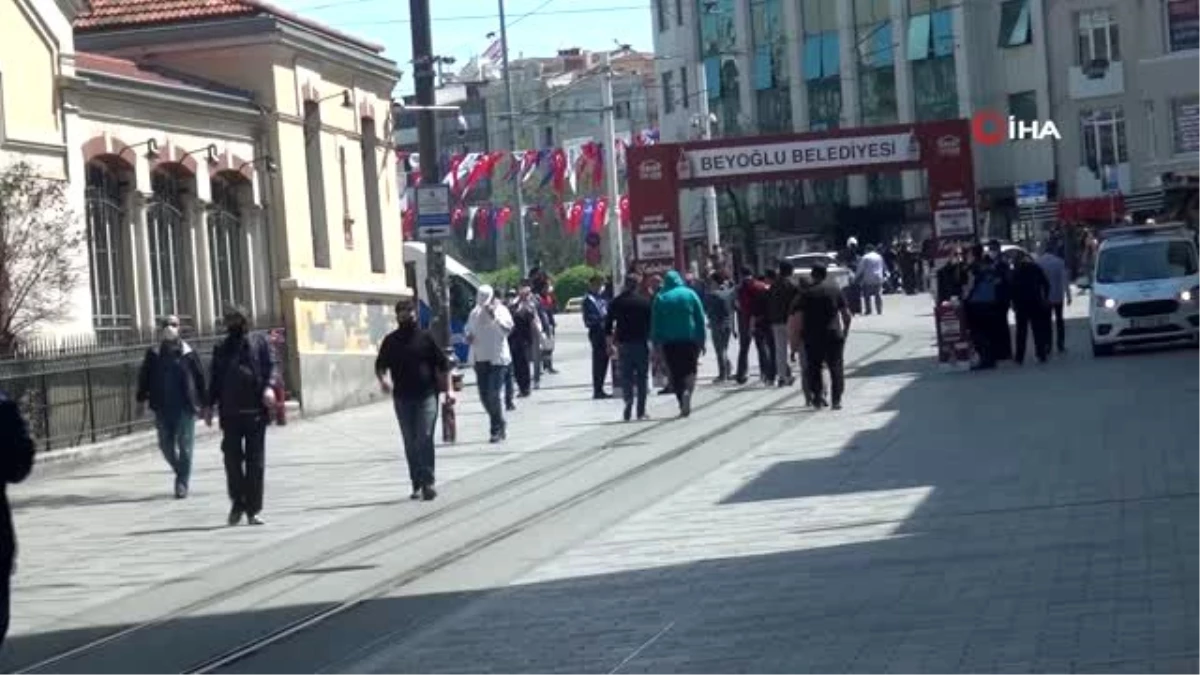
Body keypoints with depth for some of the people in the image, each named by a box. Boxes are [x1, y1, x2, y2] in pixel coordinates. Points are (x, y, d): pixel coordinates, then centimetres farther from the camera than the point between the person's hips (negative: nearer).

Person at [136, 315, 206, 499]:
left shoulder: (188, 353, 0)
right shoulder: (153, 354, 5)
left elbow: (200, 378, 4)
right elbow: (144, 378, 11)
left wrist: (203, 404, 3)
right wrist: (141, 400, 6)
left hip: (185, 407, -2)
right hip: (162, 408, 2)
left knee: (185, 447, -3)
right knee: (166, 446, 6)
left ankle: (182, 483, 3)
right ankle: (182, 475, 28)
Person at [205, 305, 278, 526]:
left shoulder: (259, 342, 8)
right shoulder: (221, 348, 16)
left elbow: (271, 366, 1)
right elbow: (214, 378, 18)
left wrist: (269, 386, -18)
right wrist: (209, 405, 10)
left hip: (255, 410, -2)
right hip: (230, 411, 2)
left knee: (255, 462, -1)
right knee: (232, 458, -3)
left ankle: (253, 509, 4)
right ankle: (237, 502, 13)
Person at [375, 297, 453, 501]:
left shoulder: (425, 337, 2)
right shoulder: (390, 341, 7)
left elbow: (443, 364, 4)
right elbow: (380, 365, 14)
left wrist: (448, 389, -2)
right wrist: (383, 379, -8)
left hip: (426, 396, -3)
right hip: (402, 398, 3)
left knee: (425, 439, -12)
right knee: (410, 444, 7)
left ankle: (427, 482, -10)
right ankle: (417, 484, 14)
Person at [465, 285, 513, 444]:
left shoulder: (501, 311, -7)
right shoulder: (475, 313, 8)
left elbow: (507, 329, -23)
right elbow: (468, 329, 22)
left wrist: (494, 317, -37)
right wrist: (468, 337, -1)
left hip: (497, 358, -6)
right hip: (480, 359, 6)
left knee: (493, 395, -12)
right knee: (484, 395, 8)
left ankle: (496, 430, -1)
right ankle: (500, 425, 28)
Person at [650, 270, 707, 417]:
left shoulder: (660, 298, 2)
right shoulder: (690, 294, 2)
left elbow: (655, 323, 1)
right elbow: (700, 319, 1)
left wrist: (656, 344, 5)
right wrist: (702, 340, 5)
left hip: (669, 342, 0)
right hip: (690, 339, 0)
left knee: (676, 374, 5)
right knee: (689, 369, 5)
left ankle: (683, 405, 1)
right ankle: (687, 391, -24)